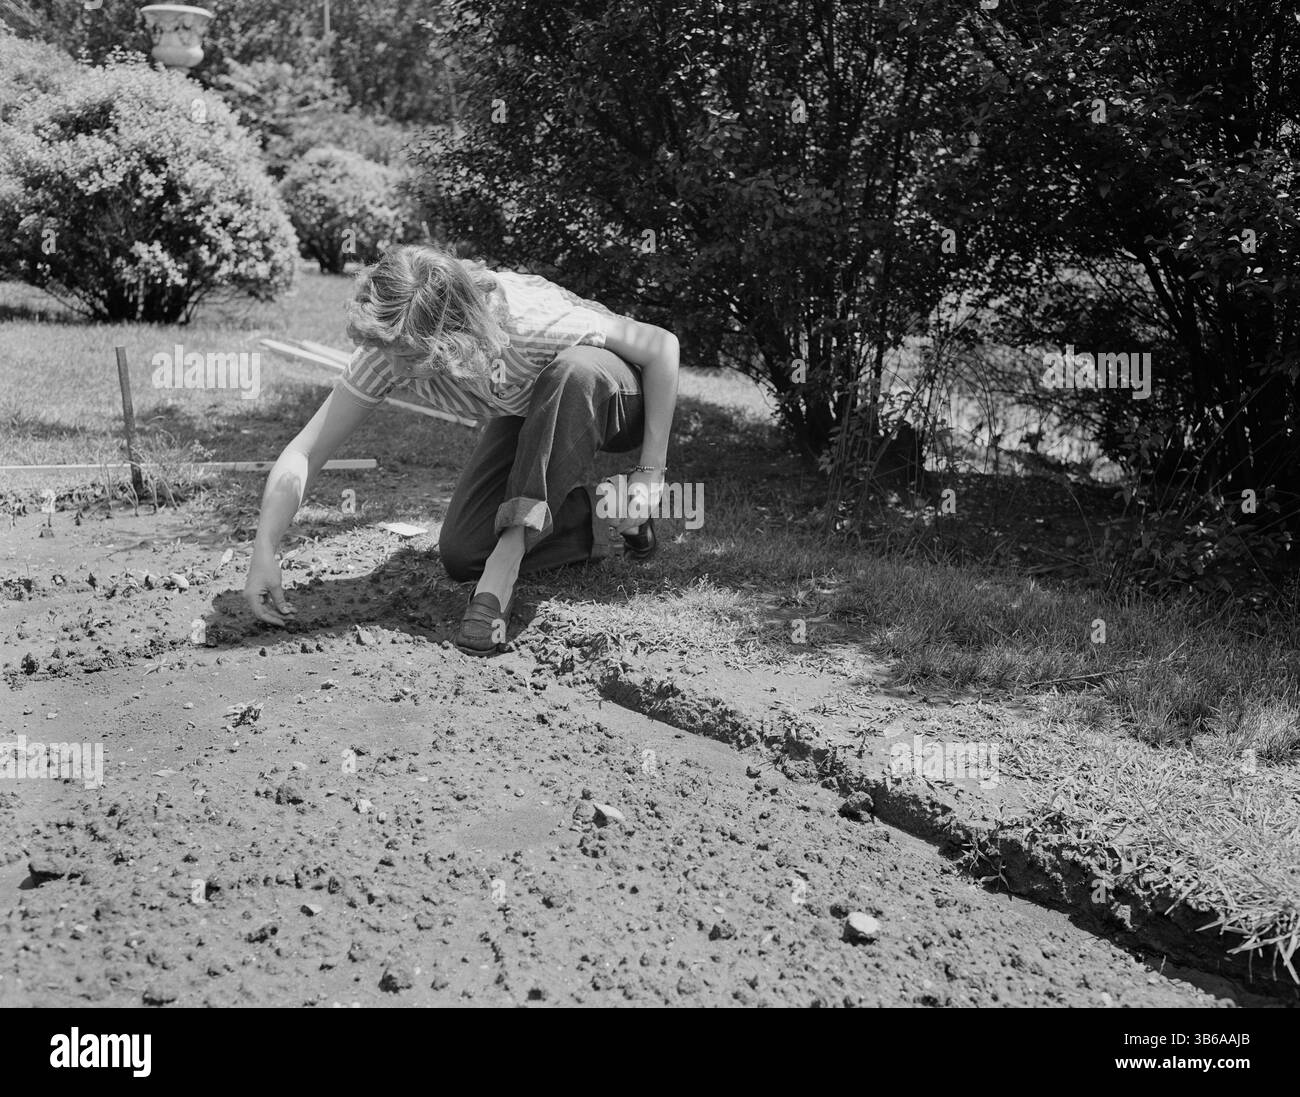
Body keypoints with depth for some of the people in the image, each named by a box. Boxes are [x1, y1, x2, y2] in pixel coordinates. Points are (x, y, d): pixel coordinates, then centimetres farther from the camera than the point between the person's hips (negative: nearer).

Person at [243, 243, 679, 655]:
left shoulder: (527, 319, -40)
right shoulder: (390, 351, -27)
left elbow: (663, 345, -30)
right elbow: (303, 453, -23)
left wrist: (651, 473, -28)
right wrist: (264, 552, -34)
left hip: (606, 395, -4)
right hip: (528, 416, 4)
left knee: (574, 370, -41)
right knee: (461, 554, -14)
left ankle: (509, 556, -29)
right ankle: (605, 521, 4)